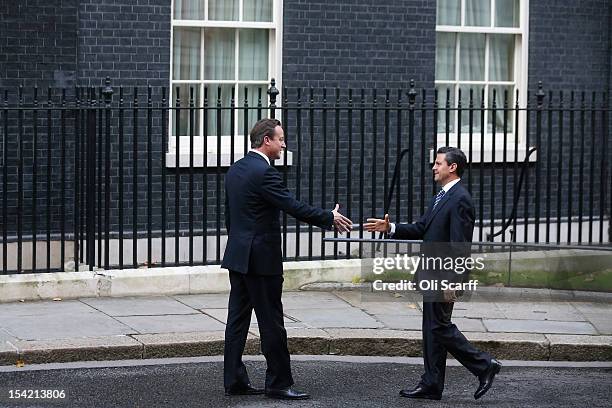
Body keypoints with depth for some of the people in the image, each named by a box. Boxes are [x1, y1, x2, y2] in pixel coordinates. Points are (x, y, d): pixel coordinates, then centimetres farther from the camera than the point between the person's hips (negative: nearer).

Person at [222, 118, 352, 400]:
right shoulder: (264, 172, -17)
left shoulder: (235, 170, 11)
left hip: (238, 256, 9)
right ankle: (278, 383, 2)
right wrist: (329, 219, -9)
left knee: (238, 319, 9)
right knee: (271, 323, -3)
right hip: (261, 258, -9)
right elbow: (293, 207, -19)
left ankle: (234, 381, 11)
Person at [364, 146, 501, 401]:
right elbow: (421, 229, 17)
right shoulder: (441, 197, 15)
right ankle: (431, 385, 15)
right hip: (432, 275, 10)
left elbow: (459, 246, -21)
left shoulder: (460, 200, -16)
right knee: (432, 328, 11)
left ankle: (484, 366, 2)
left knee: (439, 327, -7)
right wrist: (390, 228, 6)